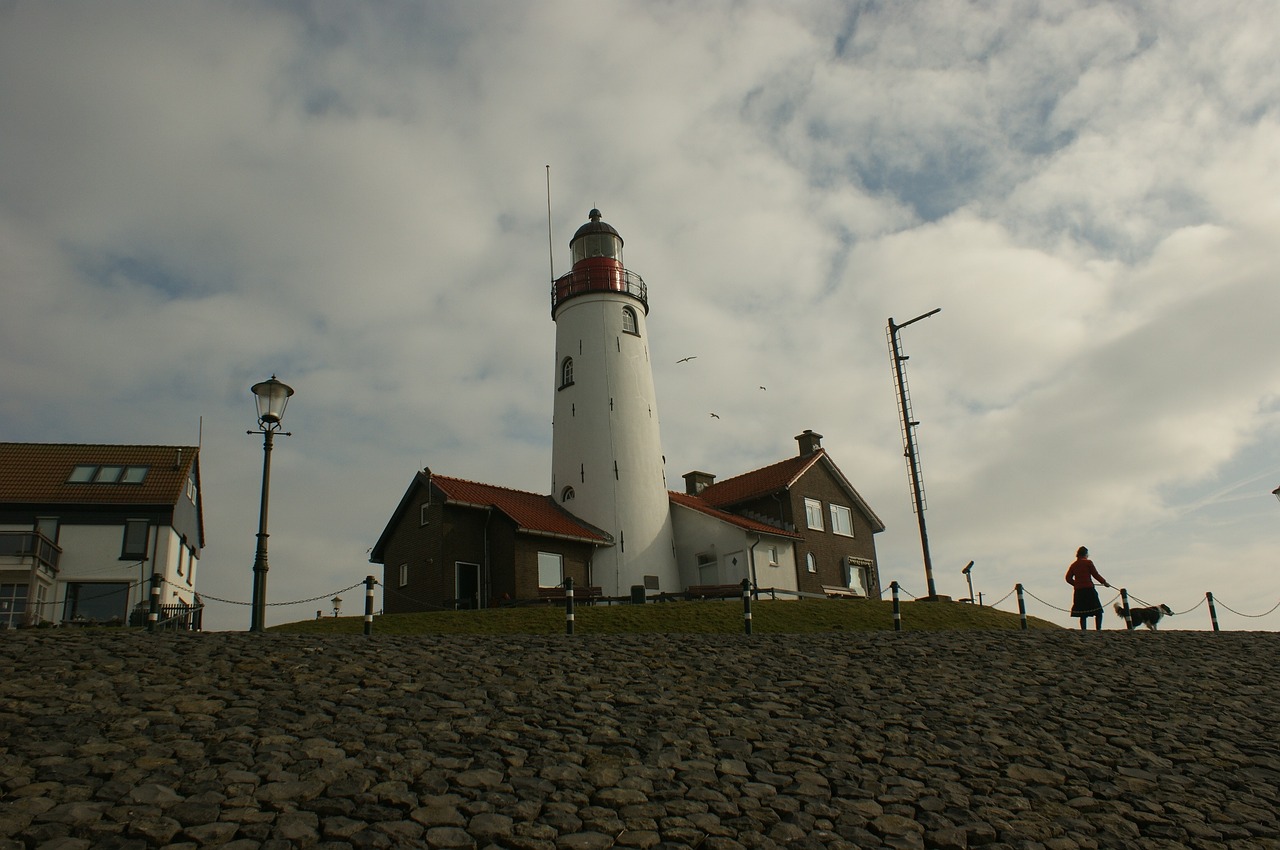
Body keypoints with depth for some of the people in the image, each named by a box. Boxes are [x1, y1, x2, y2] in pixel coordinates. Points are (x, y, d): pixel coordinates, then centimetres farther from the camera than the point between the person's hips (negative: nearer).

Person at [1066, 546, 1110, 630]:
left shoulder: (1073, 565, 12)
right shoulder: (1088, 562, -2)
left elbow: (1068, 578, 8)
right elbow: (1095, 575, -1)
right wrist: (1104, 582, 12)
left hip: (1078, 591, 5)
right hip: (1089, 590, -5)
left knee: (1083, 615, 8)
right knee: (1098, 612, 0)